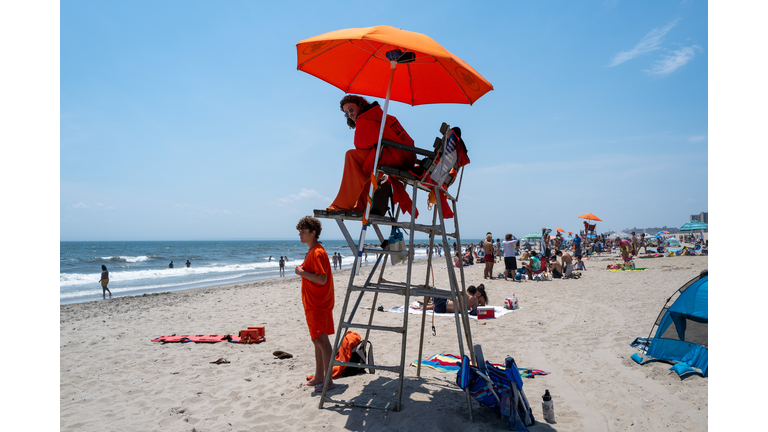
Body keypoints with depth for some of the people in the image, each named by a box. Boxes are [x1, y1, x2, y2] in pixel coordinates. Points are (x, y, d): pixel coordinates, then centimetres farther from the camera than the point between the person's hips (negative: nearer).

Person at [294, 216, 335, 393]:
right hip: (312, 304, 11)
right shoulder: (311, 251, 15)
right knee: (317, 340, 15)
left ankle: (328, 381, 0)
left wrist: (302, 272, -21)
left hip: (319, 305, -11)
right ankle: (318, 377, 25)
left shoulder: (318, 252, -17)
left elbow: (322, 279, -25)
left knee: (322, 341, -6)